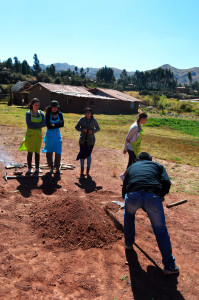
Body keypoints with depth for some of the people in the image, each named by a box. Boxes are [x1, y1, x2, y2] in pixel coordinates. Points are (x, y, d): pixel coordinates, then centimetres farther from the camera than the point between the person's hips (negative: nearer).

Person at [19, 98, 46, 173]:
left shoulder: (41, 114, 5)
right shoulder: (28, 113, -4)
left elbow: (44, 124, -4)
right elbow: (29, 125, -13)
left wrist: (34, 125, -16)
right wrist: (39, 124, -12)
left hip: (38, 135, 3)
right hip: (30, 135, -2)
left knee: (37, 152, 7)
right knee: (30, 152, 0)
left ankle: (37, 168, 17)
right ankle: (29, 168, 11)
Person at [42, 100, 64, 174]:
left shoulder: (60, 114, 3)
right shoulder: (48, 114, -5)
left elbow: (62, 124, -9)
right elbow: (48, 126, -14)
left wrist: (53, 125, -15)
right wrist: (58, 124, -11)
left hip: (57, 135, 2)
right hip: (50, 135, -2)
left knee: (58, 152, 0)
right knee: (49, 152, 5)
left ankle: (57, 168, 13)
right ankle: (51, 167, 19)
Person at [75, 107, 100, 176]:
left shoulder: (94, 120, -3)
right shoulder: (82, 119, -4)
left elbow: (98, 128, 6)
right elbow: (76, 127, 2)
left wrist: (92, 131, -14)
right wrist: (82, 129, -17)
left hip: (90, 140, 0)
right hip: (82, 140, 0)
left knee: (88, 154, 7)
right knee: (82, 154, 6)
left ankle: (88, 171, 18)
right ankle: (82, 170, 20)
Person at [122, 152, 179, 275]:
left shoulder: (132, 167, 34)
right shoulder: (158, 165, 30)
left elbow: (124, 188, 36)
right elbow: (167, 183, 12)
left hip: (133, 195, 1)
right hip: (153, 196, -1)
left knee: (129, 215, 35)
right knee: (160, 229, 18)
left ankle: (128, 243, 47)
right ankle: (169, 265, 24)